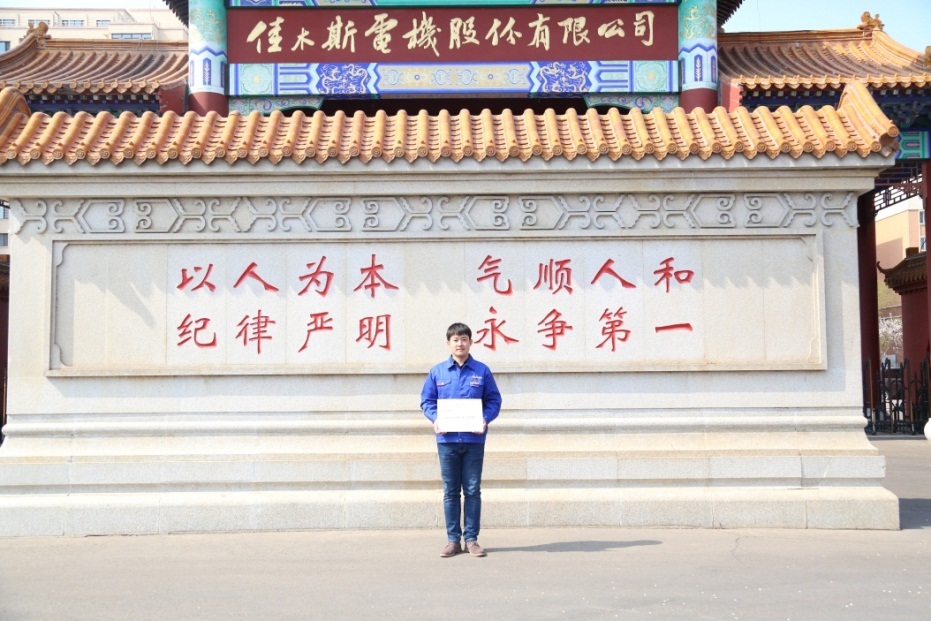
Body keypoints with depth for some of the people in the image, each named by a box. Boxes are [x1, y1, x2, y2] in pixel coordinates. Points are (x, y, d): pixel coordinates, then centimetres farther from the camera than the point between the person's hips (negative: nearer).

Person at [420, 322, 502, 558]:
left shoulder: (482, 371, 3)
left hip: (474, 439, -1)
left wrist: (485, 419, -13)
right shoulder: (437, 372, 6)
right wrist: (435, 419, -11)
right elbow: (427, 401, 7)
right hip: (447, 440, 1)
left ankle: (471, 539, 12)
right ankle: (453, 540, 13)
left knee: (473, 491, 4)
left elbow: (494, 400, 4)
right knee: (450, 492, 6)